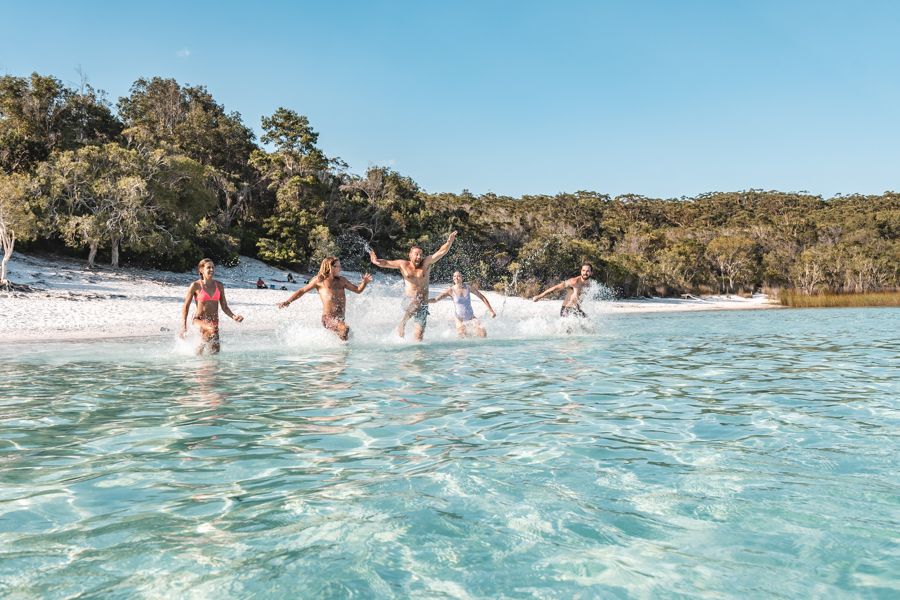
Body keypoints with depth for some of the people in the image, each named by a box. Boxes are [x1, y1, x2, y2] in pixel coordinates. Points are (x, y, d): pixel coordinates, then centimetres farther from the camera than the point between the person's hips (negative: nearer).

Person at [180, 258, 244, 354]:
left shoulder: (219, 285, 4)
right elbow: (185, 307, -4)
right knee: (212, 329, -37)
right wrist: (184, 326, -13)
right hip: (199, 320, -4)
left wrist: (234, 316, -10)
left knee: (215, 351, 1)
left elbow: (224, 307, 8)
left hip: (214, 321, 5)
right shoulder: (195, 286, -7)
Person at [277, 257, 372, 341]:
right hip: (328, 318, -7)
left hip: (341, 318, 7)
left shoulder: (341, 281, 18)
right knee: (345, 329, -32)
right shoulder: (319, 281, 7)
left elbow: (358, 290, 23)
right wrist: (287, 302, 9)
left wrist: (364, 282, 3)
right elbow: (302, 291, 14)